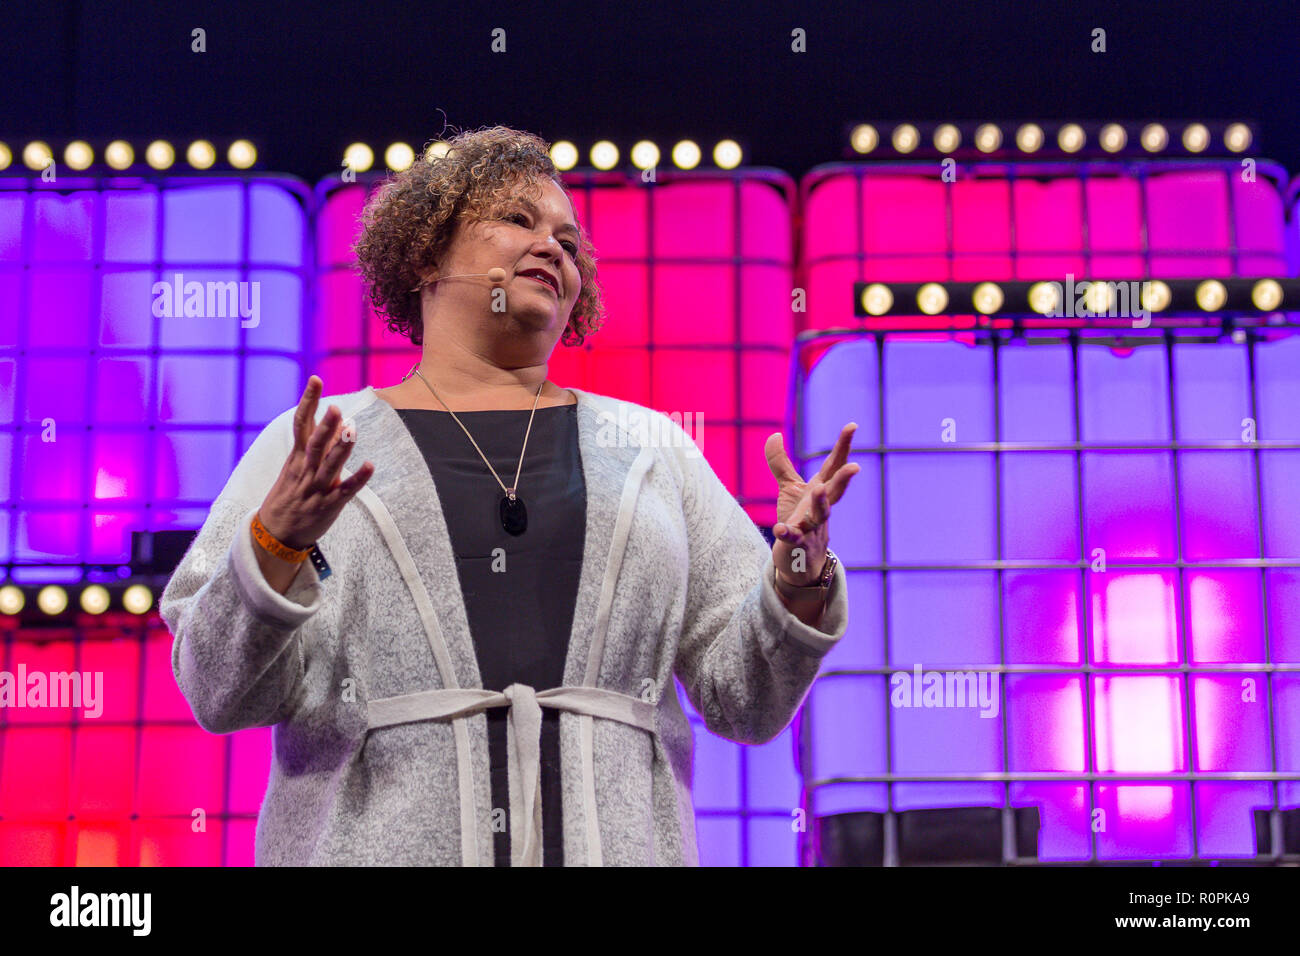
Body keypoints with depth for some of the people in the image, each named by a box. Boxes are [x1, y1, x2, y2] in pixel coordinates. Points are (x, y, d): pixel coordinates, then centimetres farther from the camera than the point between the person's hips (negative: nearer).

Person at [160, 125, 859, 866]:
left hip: (613, 841, 2)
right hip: (376, 843, -1)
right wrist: (278, 545, -16)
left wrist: (799, 576, -7)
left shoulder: (650, 449, 13)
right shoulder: (315, 443, 7)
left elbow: (744, 699, 10)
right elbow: (220, 693, 0)